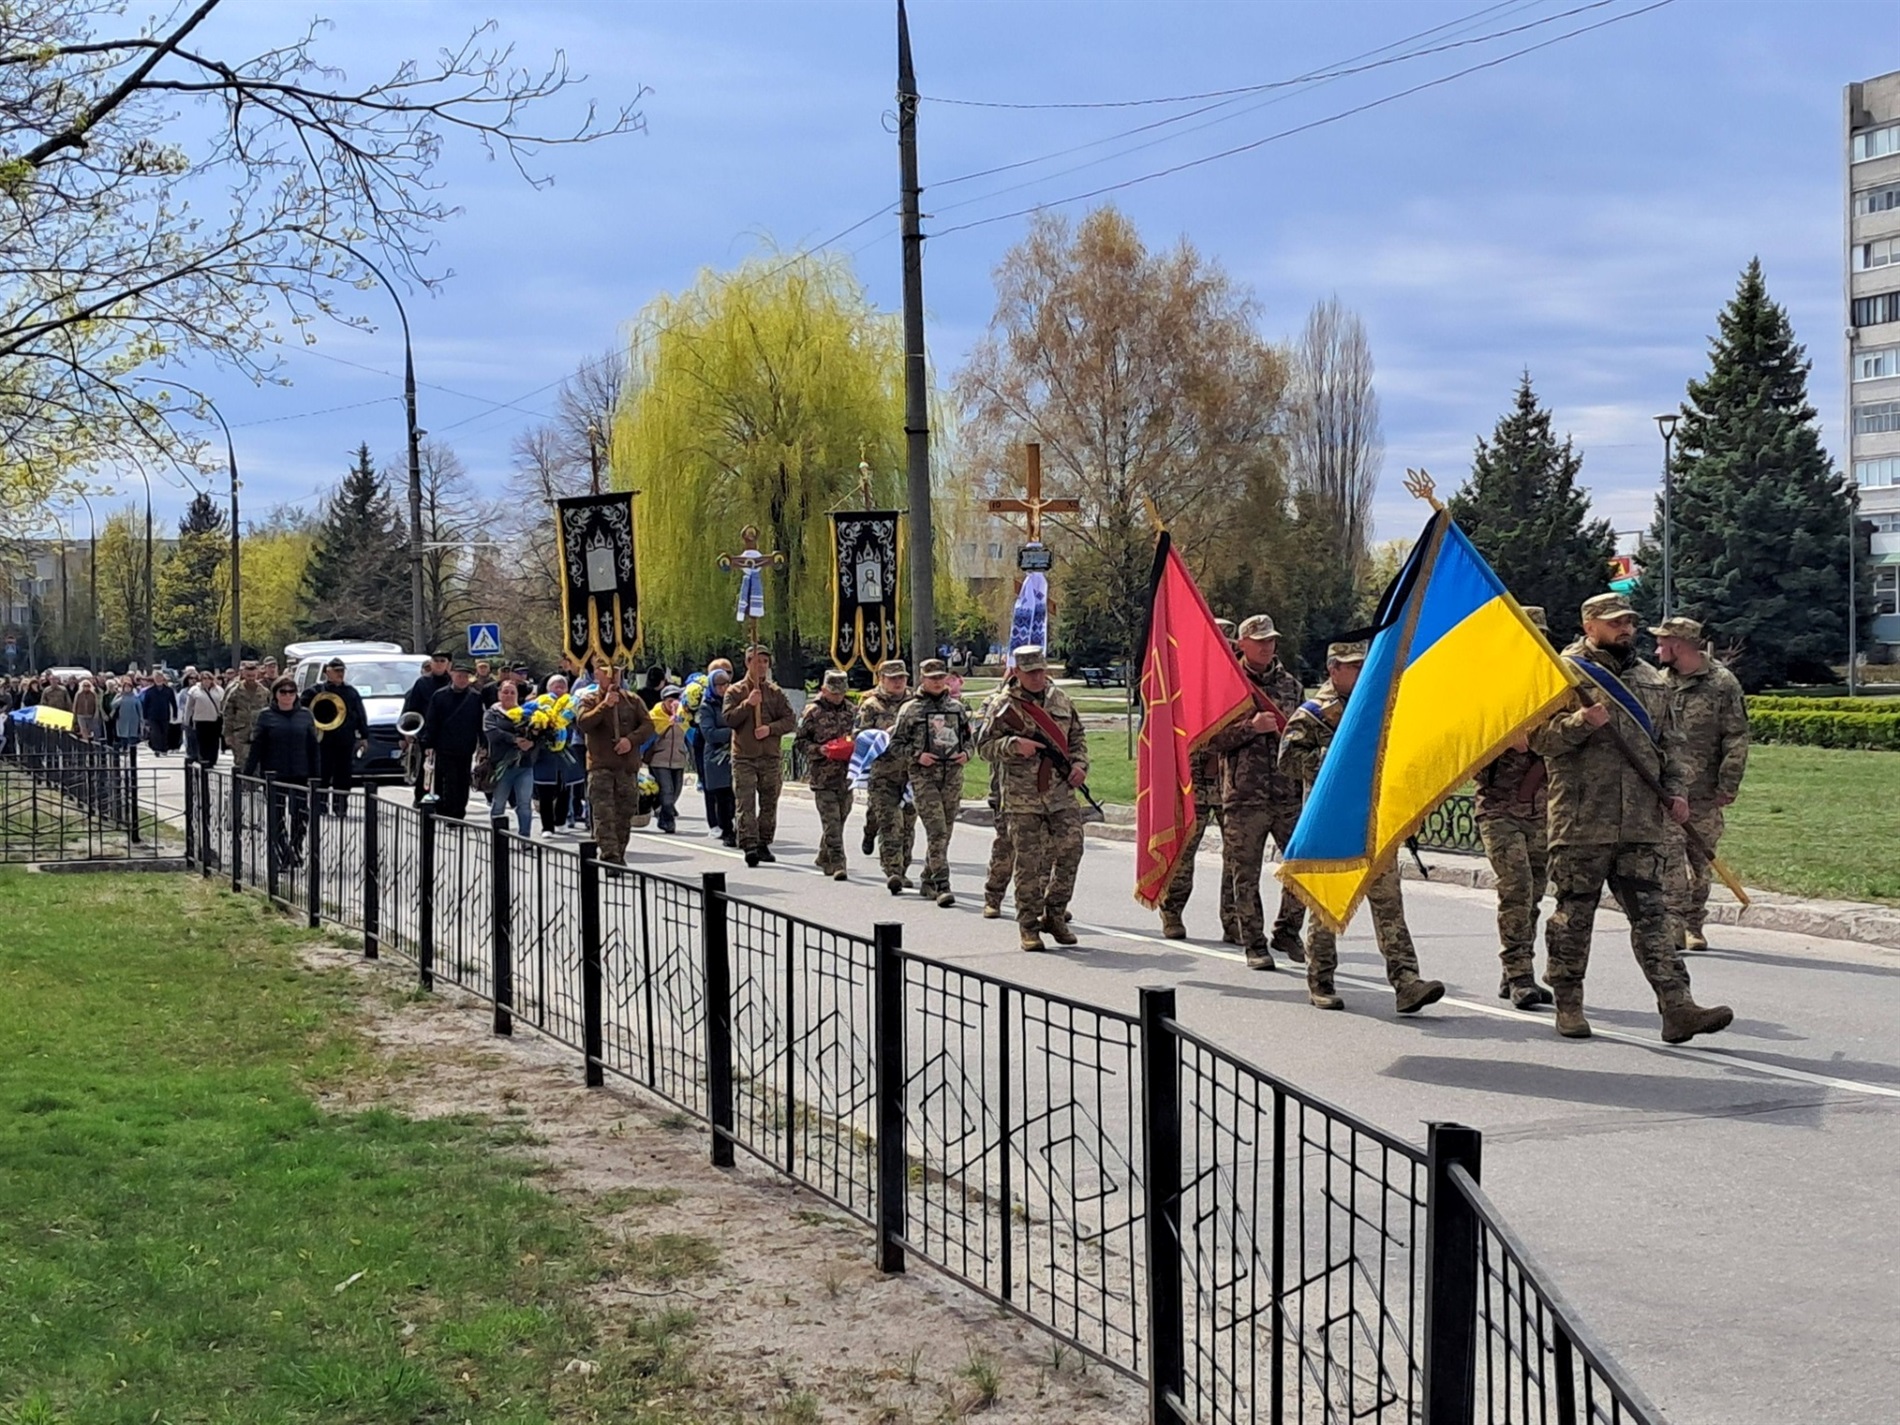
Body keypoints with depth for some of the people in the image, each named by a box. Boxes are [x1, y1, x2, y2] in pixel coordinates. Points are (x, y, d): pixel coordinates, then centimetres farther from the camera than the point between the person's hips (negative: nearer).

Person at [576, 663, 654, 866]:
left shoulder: (632, 700, 12)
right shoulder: (589, 700, 5)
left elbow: (648, 725, 6)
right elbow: (583, 723, -12)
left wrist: (631, 739, -11)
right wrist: (605, 705, -19)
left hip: (628, 767, 3)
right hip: (600, 767, -3)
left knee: (625, 814, 6)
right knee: (604, 814, -12)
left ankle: (619, 857, 16)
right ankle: (610, 857, -17)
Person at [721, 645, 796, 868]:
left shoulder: (776, 692, 9)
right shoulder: (735, 691, 4)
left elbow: (790, 721, 4)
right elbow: (729, 719, -6)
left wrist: (770, 728, -12)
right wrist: (747, 704, -17)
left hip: (772, 757, 3)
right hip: (744, 757, -3)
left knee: (769, 804, 7)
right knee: (746, 803, -11)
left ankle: (764, 844, 17)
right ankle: (749, 846, -16)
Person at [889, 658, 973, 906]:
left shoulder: (957, 707, 12)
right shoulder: (910, 709, 2)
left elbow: (969, 737, 20)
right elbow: (896, 744, 3)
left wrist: (966, 753, -1)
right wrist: (917, 755, -13)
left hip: (953, 776, 4)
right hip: (923, 776, -4)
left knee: (945, 831, 9)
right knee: (936, 831, -13)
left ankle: (928, 880, 23)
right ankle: (942, 885, -16)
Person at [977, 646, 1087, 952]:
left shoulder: (1061, 700, 12)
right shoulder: (1004, 705, -2)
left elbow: (1077, 736, 22)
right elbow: (985, 746, -3)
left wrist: (1079, 764, 5)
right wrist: (1014, 745, -20)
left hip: (1062, 793, 4)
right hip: (1023, 798, -4)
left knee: (1070, 850, -1)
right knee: (1029, 862, -1)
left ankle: (1054, 913, 17)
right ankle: (1028, 925, 9)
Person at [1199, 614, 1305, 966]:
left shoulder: (1291, 685, 13)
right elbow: (1212, 738, -5)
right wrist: (1251, 728, -16)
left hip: (1289, 793, 3)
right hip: (1244, 795, -3)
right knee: (1245, 874, 1)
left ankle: (1286, 932, 18)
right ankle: (1254, 944, 12)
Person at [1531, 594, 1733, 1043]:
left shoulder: (1651, 680, 18)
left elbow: (1670, 741, 22)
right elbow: (1540, 738, -6)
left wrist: (1675, 790, 9)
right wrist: (1581, 722, -22)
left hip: (1642, 821, 4)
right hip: (1581, 820, -4)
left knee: (1651, 913, 0)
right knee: (1573, 914, 4)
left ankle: (1677, 1007, -6)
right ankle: (1568, 1004, 15)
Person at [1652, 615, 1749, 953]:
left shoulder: (1722, 683, -2)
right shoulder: (1659, 683, 9)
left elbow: (1737, 738, -3)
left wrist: (1728, 786, -8)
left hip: (1704, 794, -2)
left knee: (1700, 860, 7)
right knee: (1669, 856, -9)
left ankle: (1694, 926, 18)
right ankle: (1673, 924, -10)